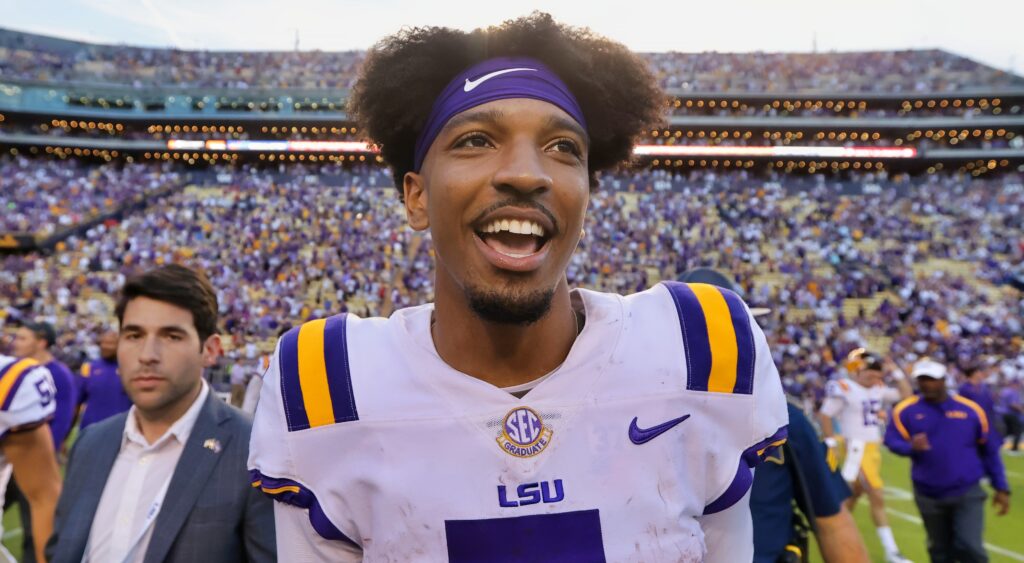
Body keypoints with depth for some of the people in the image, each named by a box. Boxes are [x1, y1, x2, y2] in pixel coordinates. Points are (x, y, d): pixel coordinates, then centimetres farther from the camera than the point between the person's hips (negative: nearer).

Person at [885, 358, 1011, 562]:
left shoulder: (971, 409, -1)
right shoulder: (906, 410, -6)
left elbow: (989, 450, 6)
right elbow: (892, 441, -8)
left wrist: (1001, 487, 5)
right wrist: (911, 447, -30)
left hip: (968, 494, -1)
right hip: (928, 496, 1)